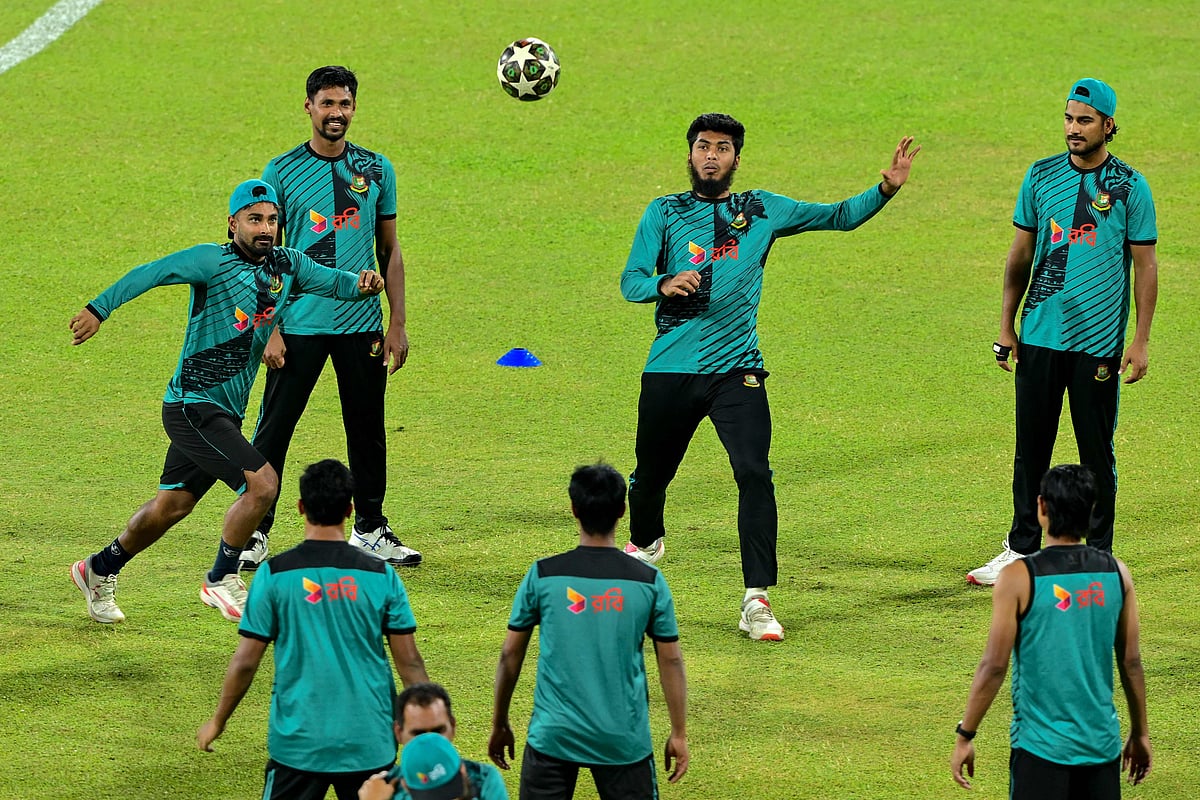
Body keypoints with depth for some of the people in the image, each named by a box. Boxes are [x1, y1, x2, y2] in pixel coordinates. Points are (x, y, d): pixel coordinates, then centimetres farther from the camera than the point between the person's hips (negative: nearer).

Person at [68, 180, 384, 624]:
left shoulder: (288, 266, 7)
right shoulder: (213, 261, -12)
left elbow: (334, 282, 4)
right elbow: (150, 273, -17)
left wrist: (361, 283, -19)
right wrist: (98, 309, -26)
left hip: (227, 413, 8)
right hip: (192, 405, -8)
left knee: (172, 505, 18)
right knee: (261, 482, -19)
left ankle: (100, 571, 36)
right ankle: (222, 581, -1)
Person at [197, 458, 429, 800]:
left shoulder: (274, 574, -6)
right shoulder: (381, 575, -2)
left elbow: (245, 662, -3)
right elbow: (409, 663, 1)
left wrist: (218, 721, 11)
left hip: (298, 742, -2)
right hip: (369, 742, 2)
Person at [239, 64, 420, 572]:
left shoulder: (376, 170, 6)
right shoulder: (282, 171, -1)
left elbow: (389, 251, 12)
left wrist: (397, 323, 6)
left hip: (361, 322, 2)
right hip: (299, 322, -2)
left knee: (367, 428, 9)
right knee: (273, 429, -1)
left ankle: (370, 529, 21)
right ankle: (255, 532, 6)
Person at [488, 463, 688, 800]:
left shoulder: (542, 576, -4)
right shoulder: (649, 582, -4)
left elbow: (510, 655, 2)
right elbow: (670, 661, 1)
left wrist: (499, 725, 14)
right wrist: (679, 734, 10)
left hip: (552, 735, 0)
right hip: (624, 740, 0)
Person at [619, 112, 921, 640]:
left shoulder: (762, 210, 9)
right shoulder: (665, 213, 6)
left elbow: (840, 216, 13)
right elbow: (630, 282, -1)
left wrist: (886, 189, -4)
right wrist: (664, 285, -24)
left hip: (736, 371, -1)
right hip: (670, 372, 1)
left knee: (754, 474, -19)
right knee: (651, 475, 15)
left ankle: (756, 601, -20)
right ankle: (644, 542, 50)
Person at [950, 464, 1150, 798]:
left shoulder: (1019, 577, -11)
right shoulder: (1115, 573, 1)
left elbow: (994, 666, -10)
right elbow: (1131, 662, 7)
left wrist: (964, 736, -1)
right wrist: (1140, 733, 18)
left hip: (1042, 745, -4)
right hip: (1102, 743, 4)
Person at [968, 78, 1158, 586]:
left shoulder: (1130, 188, -3)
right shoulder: (1041, 176, 6)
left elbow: (1146, 267, -2)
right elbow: (1021, 253, 12)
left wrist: (1141, 341, -7)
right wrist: (1006, 325, 9)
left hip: (1098, 341, -3)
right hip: (1039, 335, 3)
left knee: (1096, 452, 3)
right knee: (1030, 448, 9)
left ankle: (1098, 557, 13)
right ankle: (1022, 549, 18)